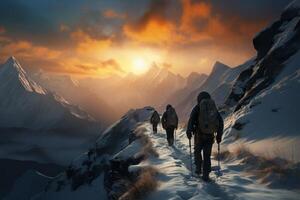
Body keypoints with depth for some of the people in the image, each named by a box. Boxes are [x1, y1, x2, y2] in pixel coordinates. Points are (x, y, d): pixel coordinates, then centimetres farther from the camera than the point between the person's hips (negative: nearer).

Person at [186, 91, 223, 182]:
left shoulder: (197, 108, -1)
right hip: (210, 136, 2)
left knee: (197, 151, 23)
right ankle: (206, 175, 9)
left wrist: (188, 131, -9)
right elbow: (220, 122, 6)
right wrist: (219, 135, 11)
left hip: (199, 135, -2)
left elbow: (191, 119, -14)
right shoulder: (214, 108, 9)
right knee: (207, 155, 11)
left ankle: (198, 168, 18)